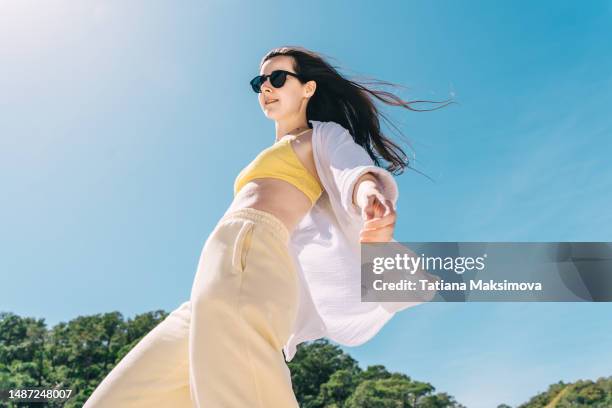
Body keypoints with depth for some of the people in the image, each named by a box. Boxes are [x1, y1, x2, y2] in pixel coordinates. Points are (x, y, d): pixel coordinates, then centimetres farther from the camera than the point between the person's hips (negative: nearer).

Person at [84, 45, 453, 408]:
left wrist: (372, 197, -34)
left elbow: (356, 171, -11)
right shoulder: (274, 157, 36)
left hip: (247, 258, -9)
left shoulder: (324, 134, 12)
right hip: (217, 282, 9)